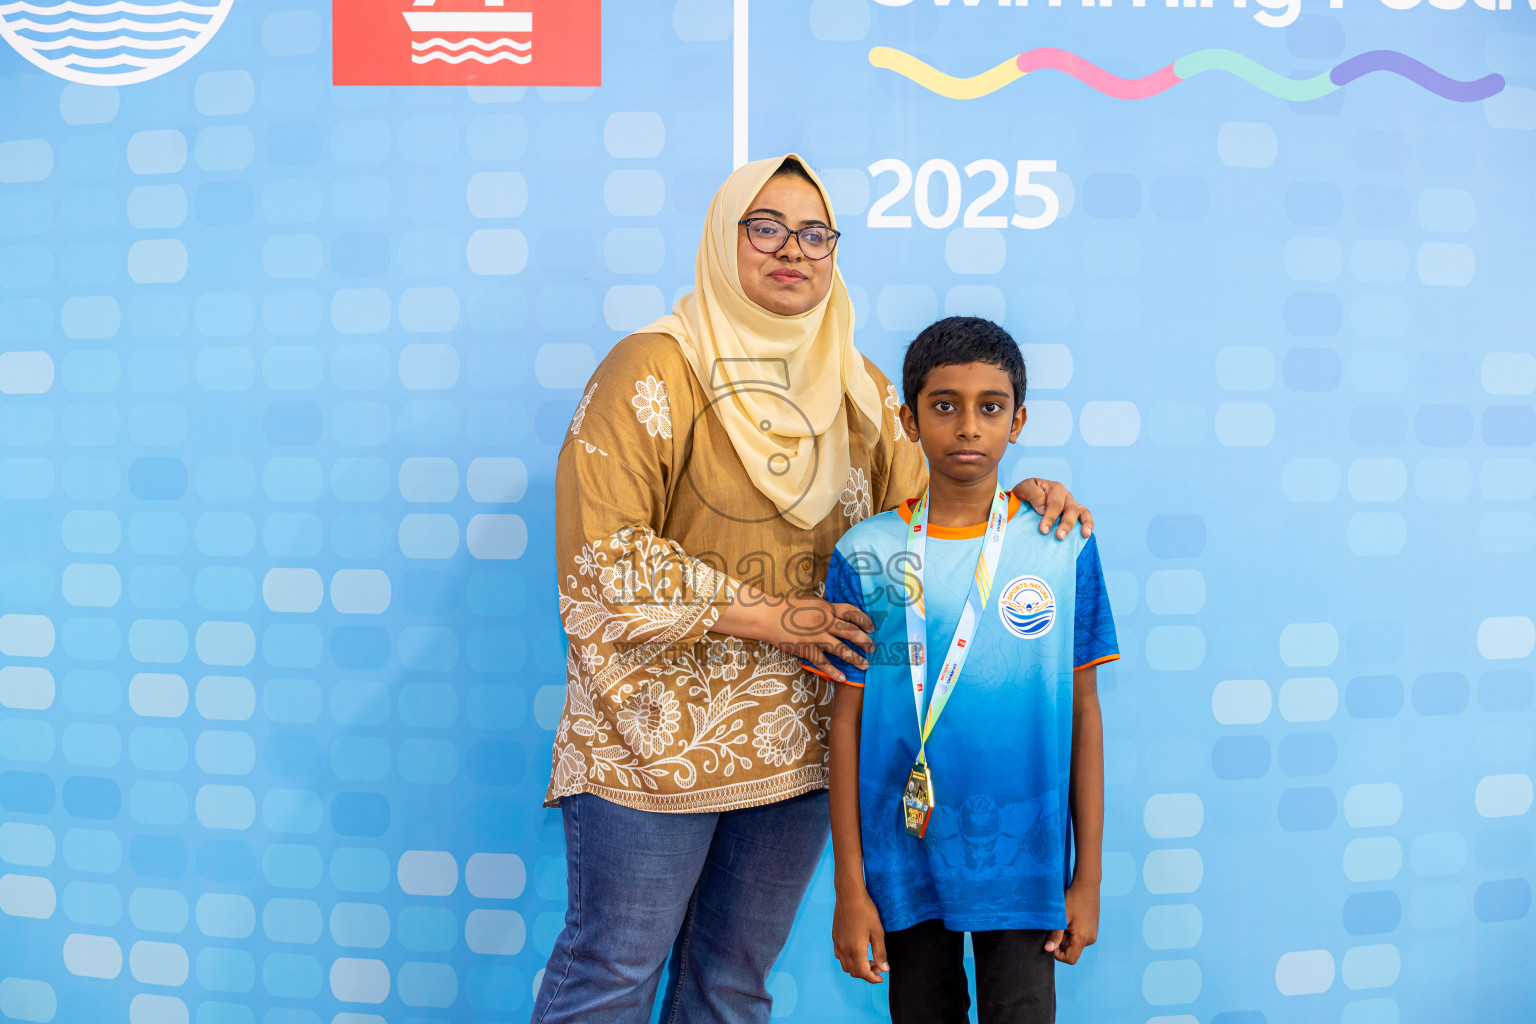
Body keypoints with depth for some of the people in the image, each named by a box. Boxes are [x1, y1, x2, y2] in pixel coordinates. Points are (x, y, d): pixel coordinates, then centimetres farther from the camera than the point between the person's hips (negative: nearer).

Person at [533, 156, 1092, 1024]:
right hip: (657, 732, -5)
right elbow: (602, 550, -15)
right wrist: (760, 616, -16)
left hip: (794, 743, 5)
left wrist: (1012, 498, -7)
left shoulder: (855, 387, 9)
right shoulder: (655, 368, -8)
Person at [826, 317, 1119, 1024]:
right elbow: (848, 720, -2)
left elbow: (1083, 710, 1)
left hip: (1024, 860, 0)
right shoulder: (866, 555, -5)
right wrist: (849, 886, -1)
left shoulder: (1064, 548, -4)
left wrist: (1088, 875, 2)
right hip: (904, 862, 1)